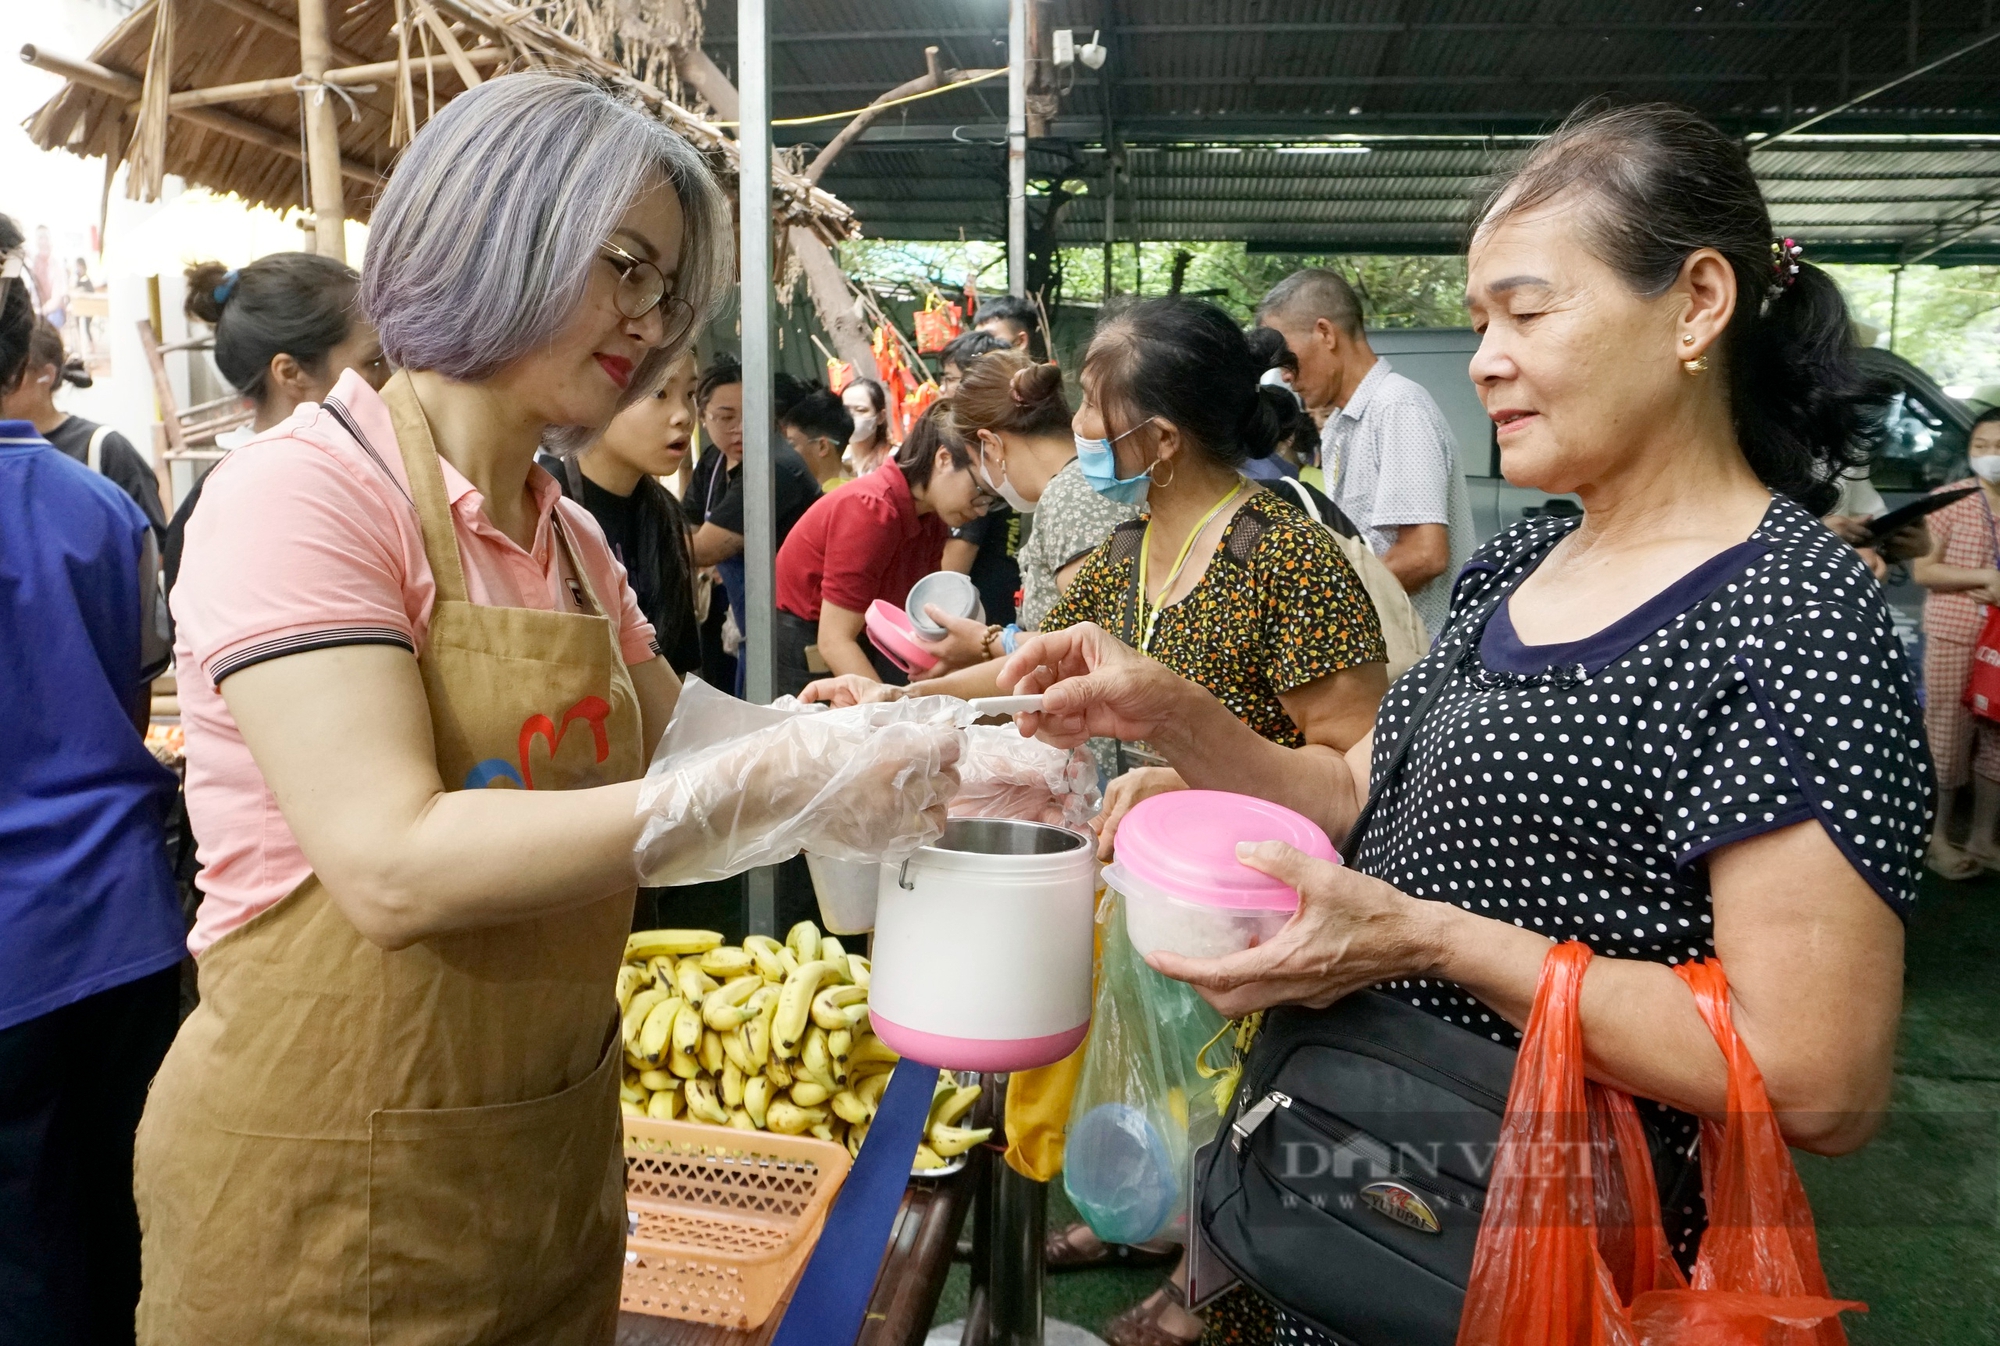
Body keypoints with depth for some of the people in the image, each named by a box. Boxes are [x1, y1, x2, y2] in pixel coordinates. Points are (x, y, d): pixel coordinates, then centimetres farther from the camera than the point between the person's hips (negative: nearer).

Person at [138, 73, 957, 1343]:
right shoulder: (298, 493, -18)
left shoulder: (570, 539, 5)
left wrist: (920, 758, -7)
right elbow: (395, 867, -28)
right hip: (328, 1197, -6)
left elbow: (676, 765, 7)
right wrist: (772, 782, -30)